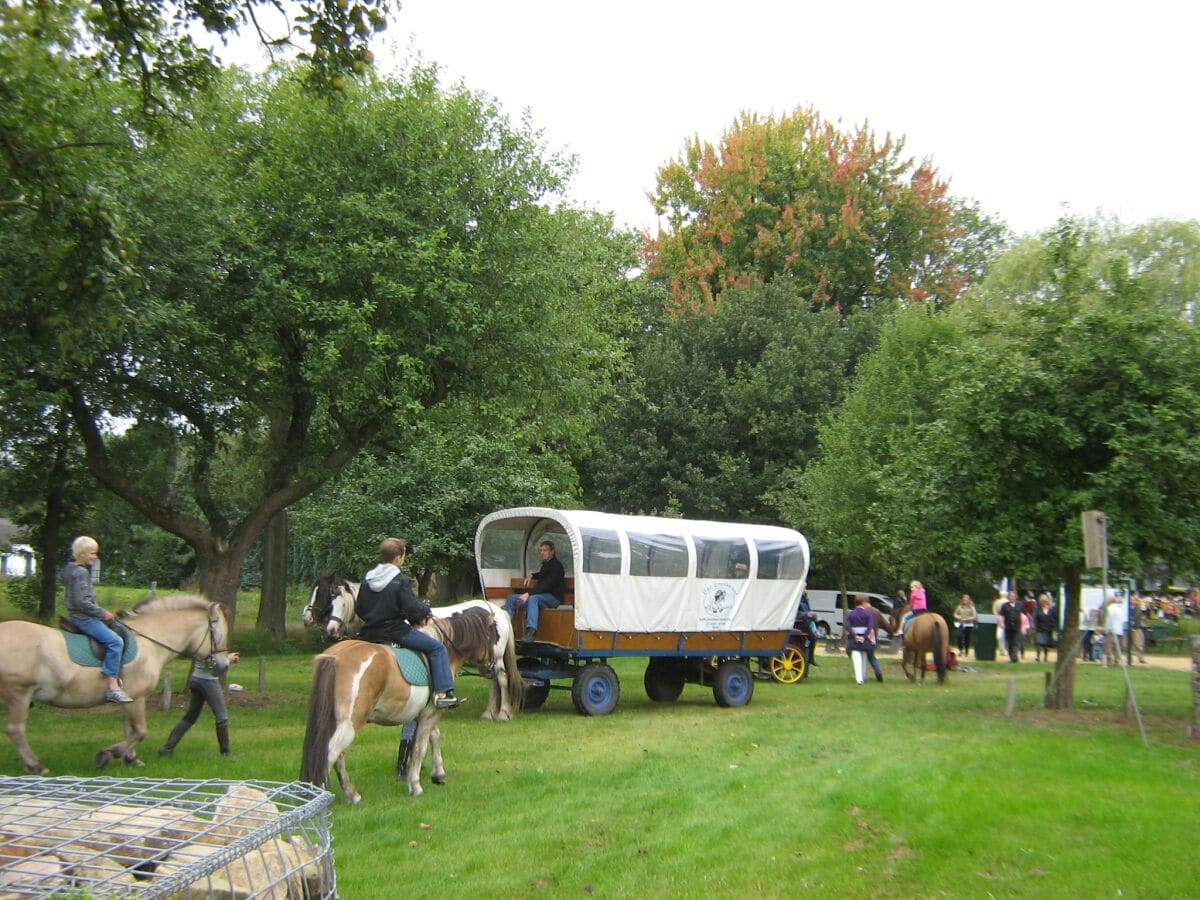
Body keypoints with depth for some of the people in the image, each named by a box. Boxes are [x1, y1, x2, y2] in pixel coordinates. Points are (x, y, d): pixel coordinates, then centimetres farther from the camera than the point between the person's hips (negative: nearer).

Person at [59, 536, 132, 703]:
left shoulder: (72, 569, 14)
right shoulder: (81, 572, -16)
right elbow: (82, 602, -23)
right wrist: (103, 614, -15)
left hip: (82, 616, 11)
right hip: (83, 618, -11)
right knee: (114, 641, -23)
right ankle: (112, 688, -27)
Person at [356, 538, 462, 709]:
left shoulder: (367, 578, 7)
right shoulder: (401, 581, -13)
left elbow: (359, 609, 13)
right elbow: (412, 609, -17)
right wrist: (426, 611, 4)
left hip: (369, 633, 7)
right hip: (394, 631, -7)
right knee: (437, 648, 1)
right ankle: (442, 693, -5)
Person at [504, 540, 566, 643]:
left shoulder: (556, 566, -11)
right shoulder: (545, 564, 18)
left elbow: (547, 584, -23)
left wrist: (529, 593, -31)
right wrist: (532, 576, 19)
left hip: (553, 597, -9)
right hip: (542, 595, 9)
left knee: (533, 598, -40)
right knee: (512, 598, -2)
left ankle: (531, 631, -50)